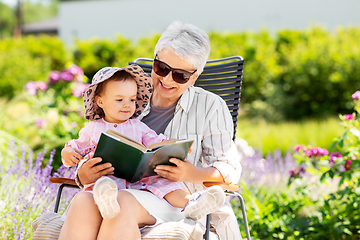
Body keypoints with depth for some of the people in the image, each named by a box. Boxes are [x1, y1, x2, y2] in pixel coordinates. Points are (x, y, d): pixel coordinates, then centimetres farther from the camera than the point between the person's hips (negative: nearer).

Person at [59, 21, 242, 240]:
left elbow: (230, 169, 4)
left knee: (123, 205, -38)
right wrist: (85, 176, -8)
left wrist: (191, 173, -18)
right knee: (82, 202, -33)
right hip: (126, 191, 3)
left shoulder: (210, 107, 11)